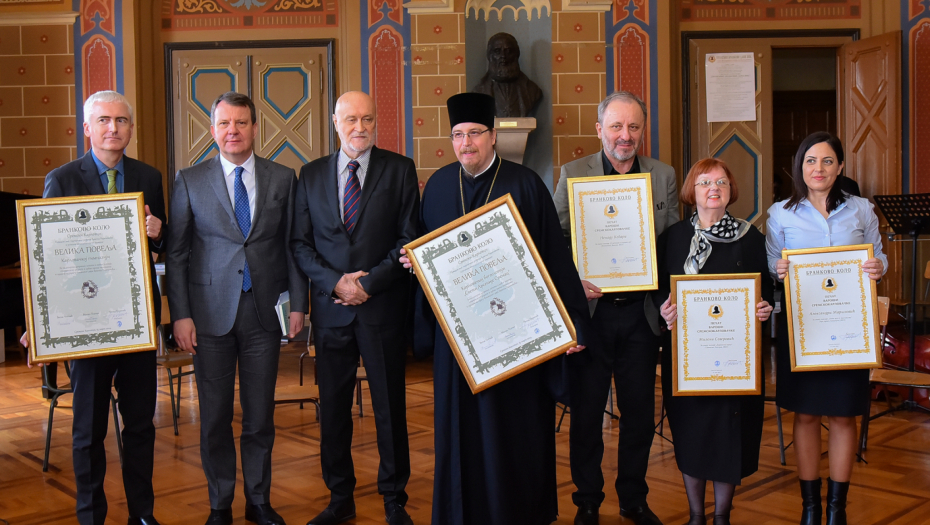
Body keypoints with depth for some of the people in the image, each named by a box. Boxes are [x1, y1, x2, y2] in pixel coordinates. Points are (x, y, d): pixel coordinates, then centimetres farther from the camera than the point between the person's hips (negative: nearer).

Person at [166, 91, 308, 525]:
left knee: (260, 414, 8)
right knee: (215, 416, 7)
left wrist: (298, 303, 2)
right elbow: (177, 253, 2)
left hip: (264, 310, 1)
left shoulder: (283, 178, 5)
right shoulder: (190, 181, 2)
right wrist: (180, 314, -4)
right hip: (211, 311, 0)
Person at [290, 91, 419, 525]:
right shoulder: (311, 175, 9)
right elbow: (300, 243, 6)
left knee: (390, 407, 6)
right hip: (331, 307, 3)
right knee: (333, 407, 10)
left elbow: (410, 238, -4)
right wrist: (335, 281, -10)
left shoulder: (400, 170, 1)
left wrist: (369, 282, -12)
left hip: (383, 306, -2)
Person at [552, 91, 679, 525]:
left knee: (640, 412, 12)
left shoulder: (663, 176, 6)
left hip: (641, 313, 2)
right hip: (590, 310, -2)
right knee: (585, 412, 9)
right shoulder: (573, 174, -1)